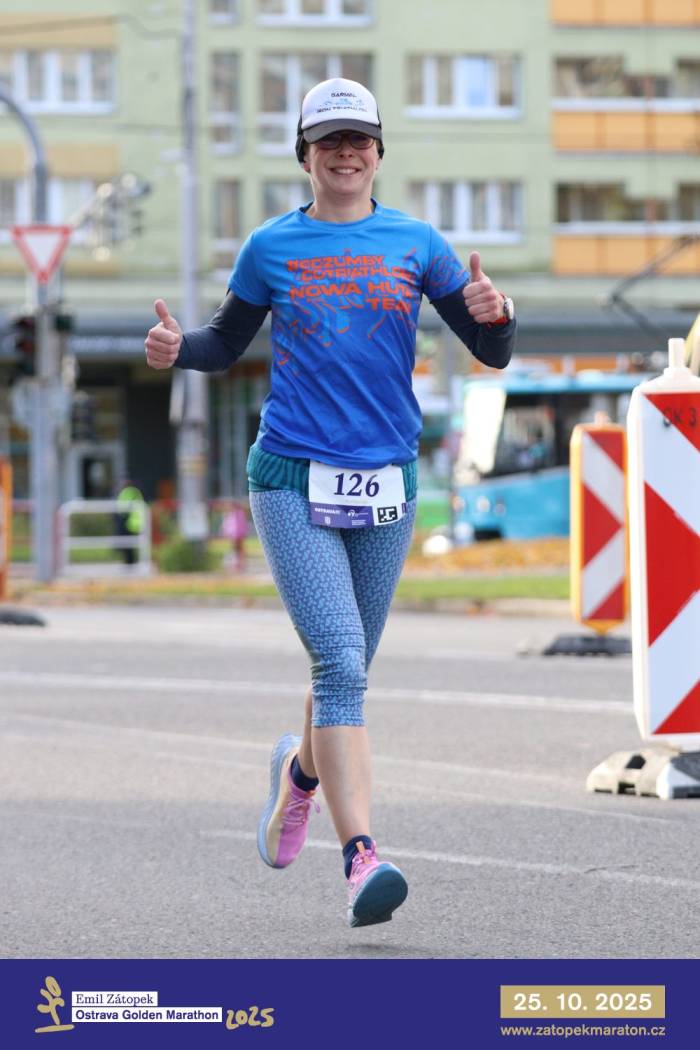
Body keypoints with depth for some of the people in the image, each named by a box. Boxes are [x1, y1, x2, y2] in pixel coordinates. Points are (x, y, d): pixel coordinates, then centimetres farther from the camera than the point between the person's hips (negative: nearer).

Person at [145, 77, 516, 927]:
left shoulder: (414, 244, 7)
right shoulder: (271, 248, 5)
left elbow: (493, 352, 6)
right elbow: (227, 343, 17)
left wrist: (492, 312, -17)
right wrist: (175, 349, -4)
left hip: (386, 481, 3)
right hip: (292, 478, -3)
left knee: (346, 670, 13)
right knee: (340, 664, -17)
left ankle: (301, 769, 47)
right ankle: (360, 858, -22)